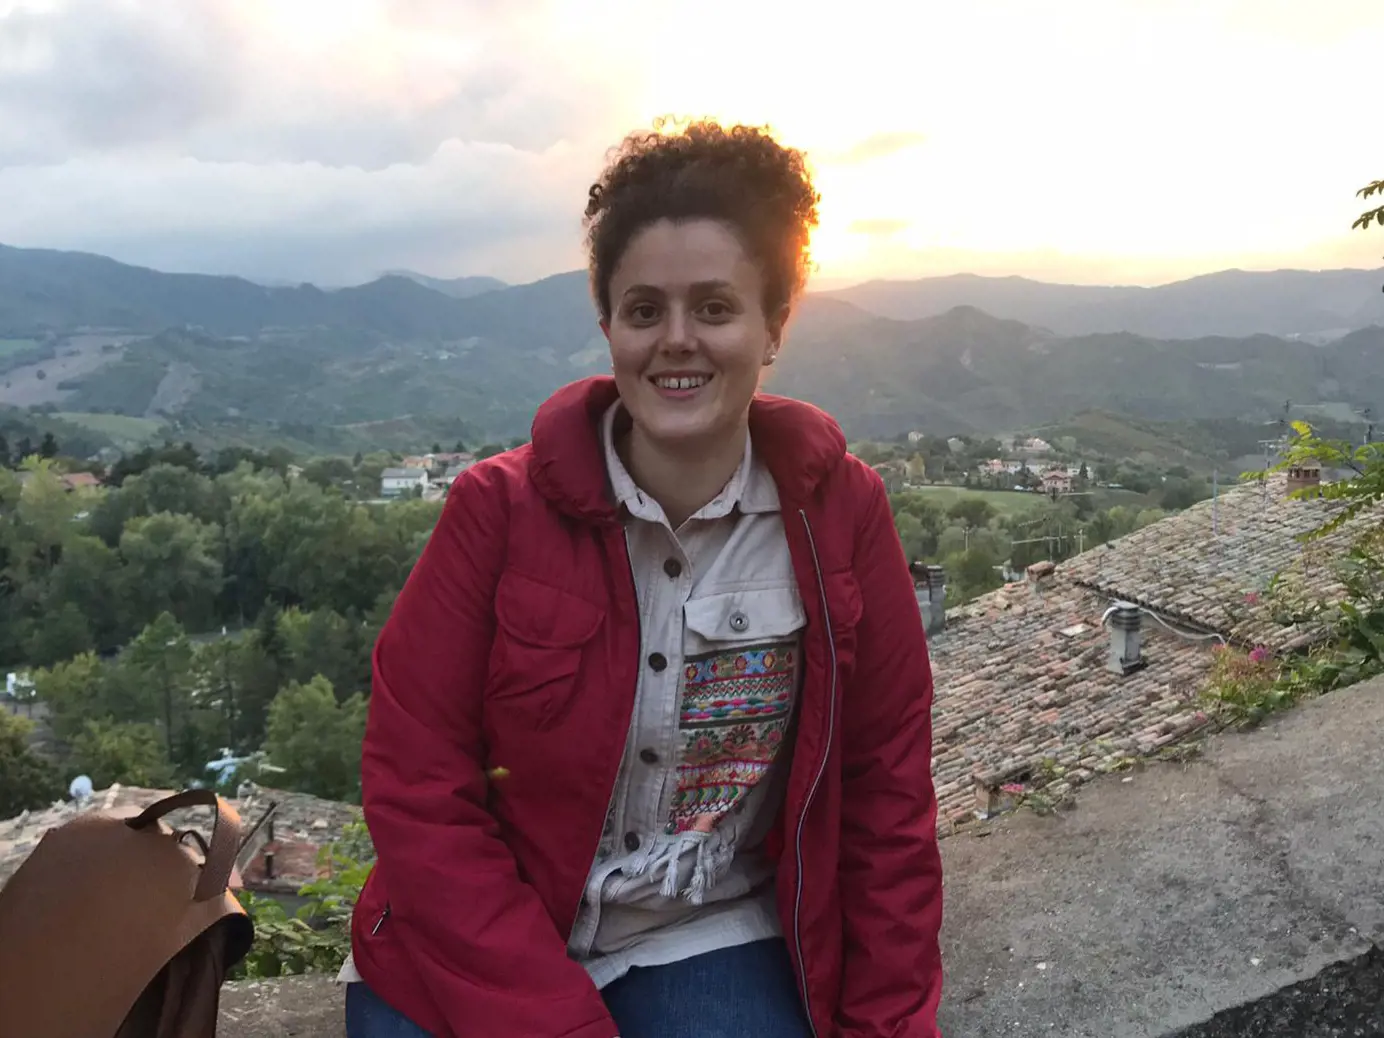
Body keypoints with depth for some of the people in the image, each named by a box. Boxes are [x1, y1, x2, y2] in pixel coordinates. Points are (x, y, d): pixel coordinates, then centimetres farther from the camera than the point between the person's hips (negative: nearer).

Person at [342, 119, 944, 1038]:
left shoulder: (841, 512, -9)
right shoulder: (500, 508, -13)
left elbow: (887, 799, -1)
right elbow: (415, 791, -12)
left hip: (711, 944, 1)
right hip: (474, 959, 0)